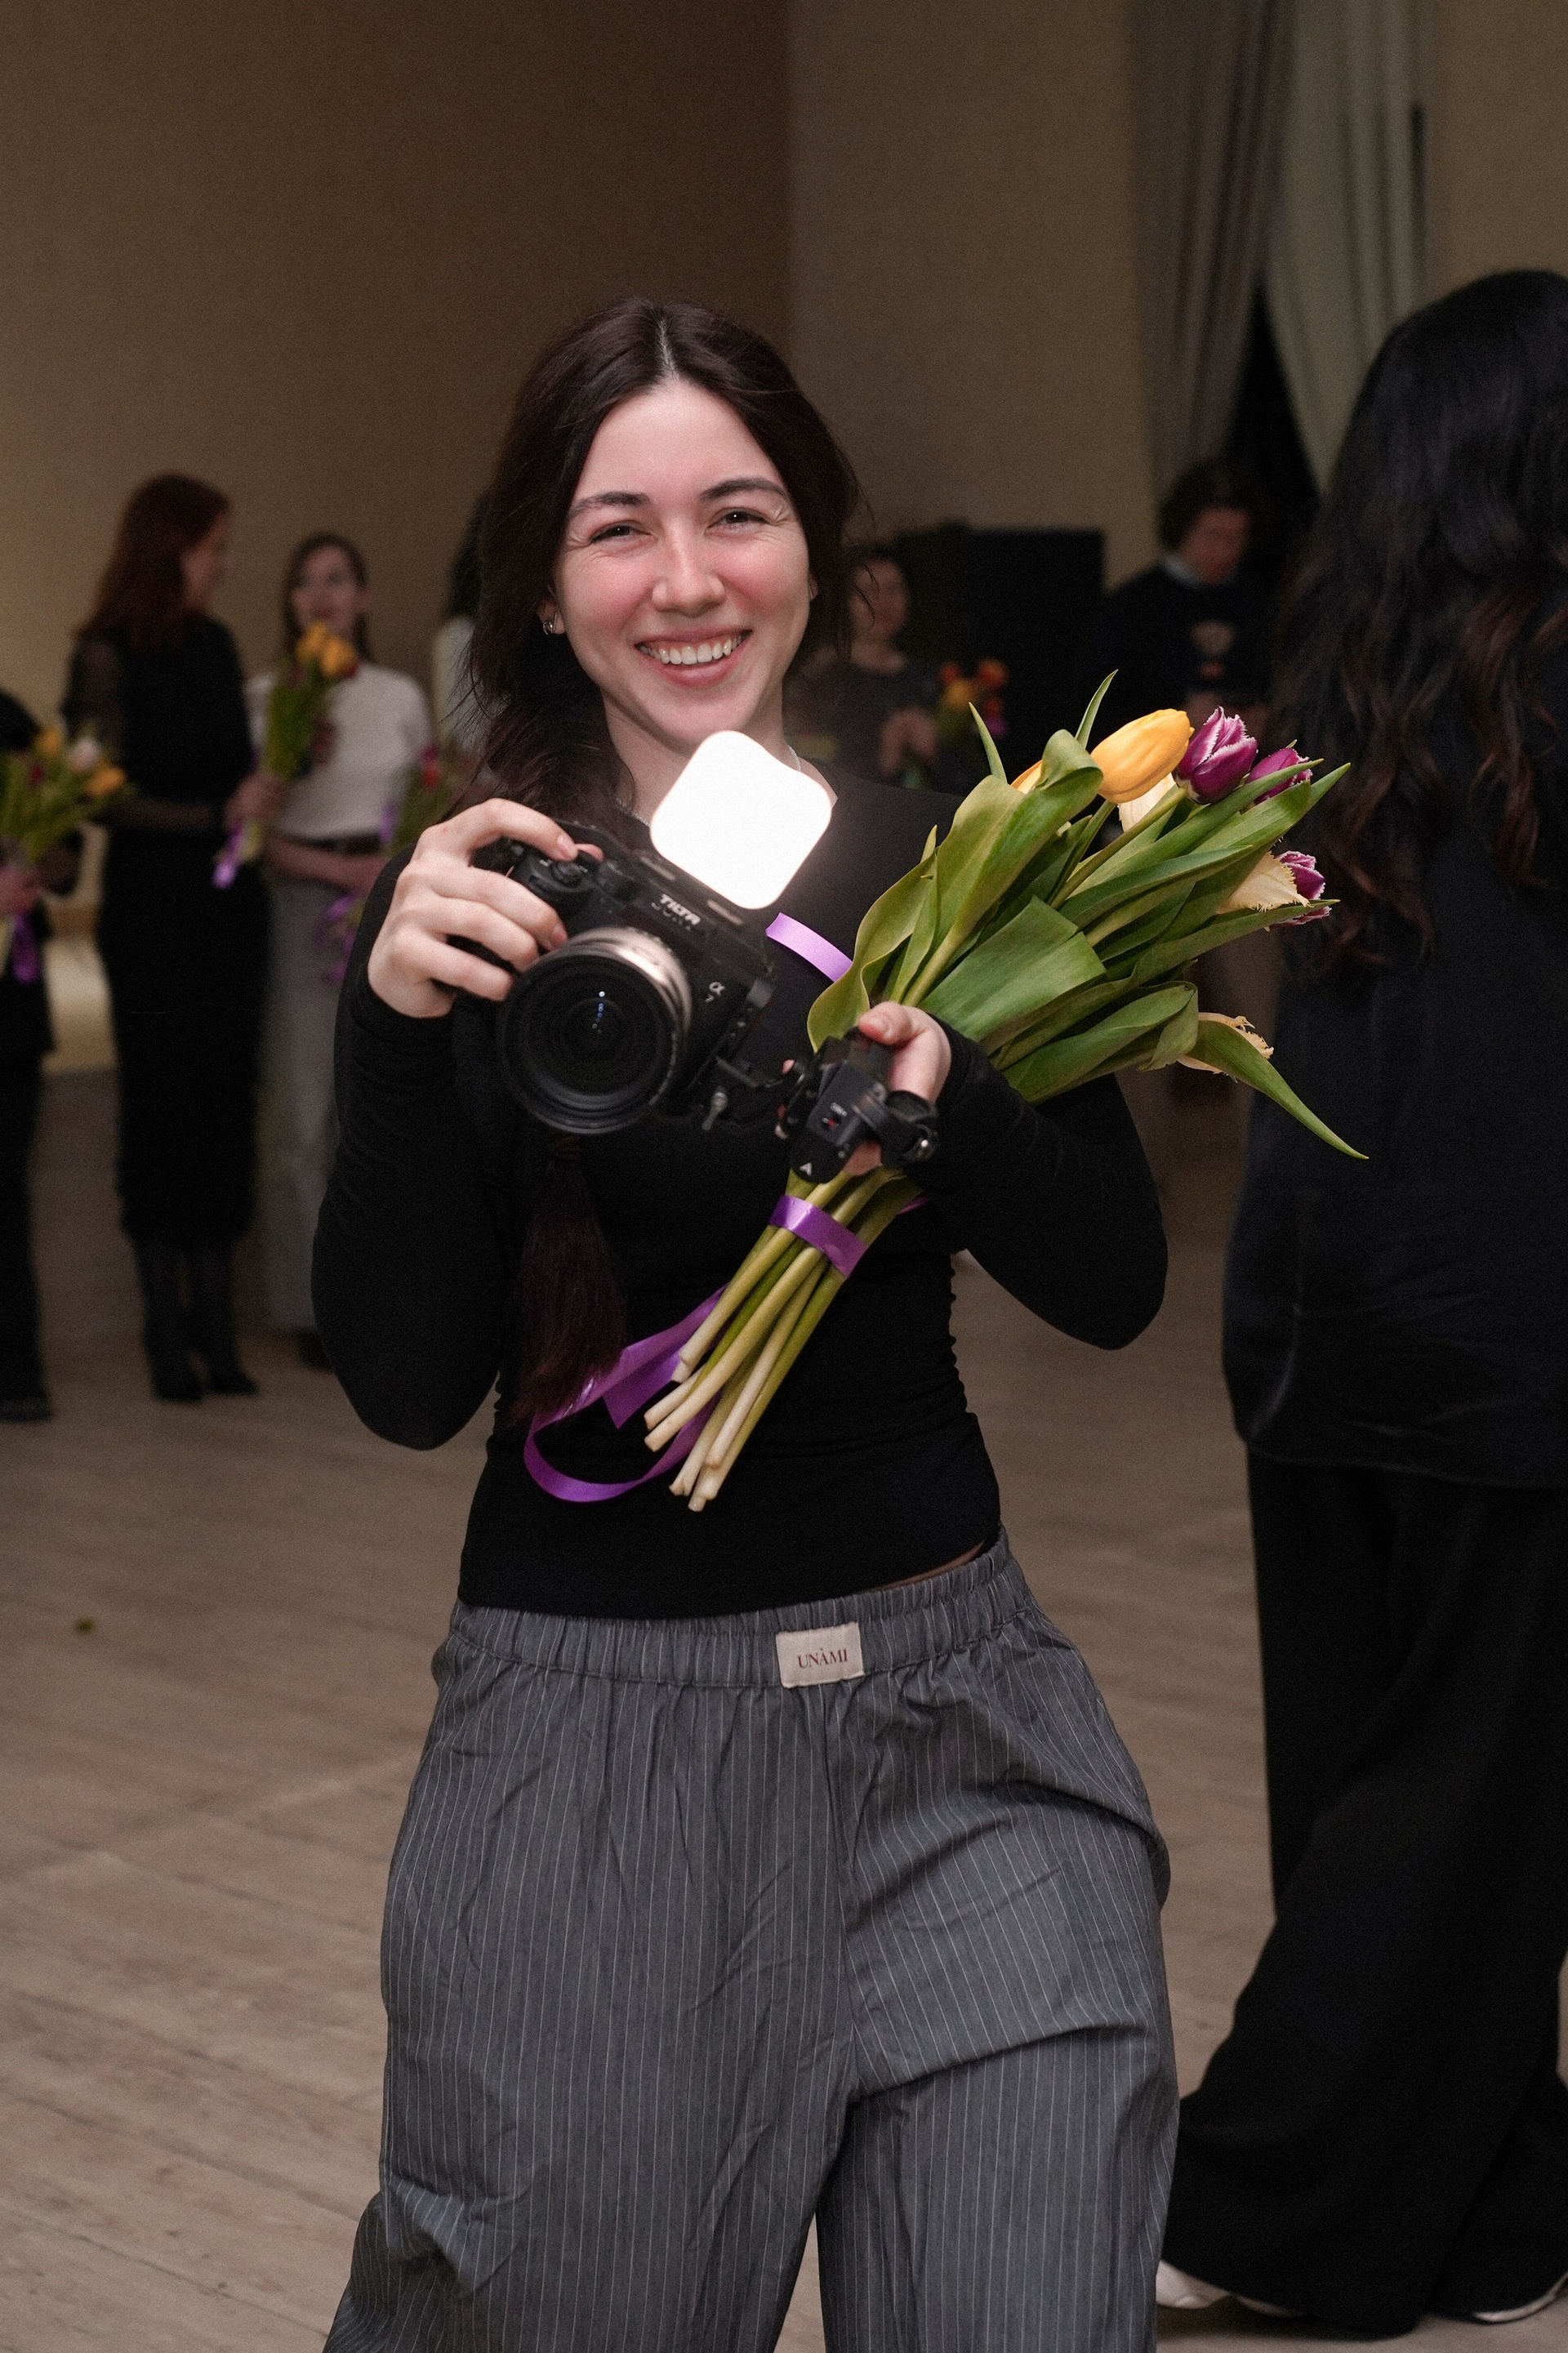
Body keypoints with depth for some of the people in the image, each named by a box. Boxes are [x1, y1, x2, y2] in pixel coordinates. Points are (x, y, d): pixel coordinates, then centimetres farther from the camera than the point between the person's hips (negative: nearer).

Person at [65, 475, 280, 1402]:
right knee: (163, 1106, 1)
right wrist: (219, 815, -14)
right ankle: (169, 1333, 9)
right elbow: (112, 799, -10)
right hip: (153, 908, -5)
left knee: (226, 1104, 5)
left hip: (229, 905, 5)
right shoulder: (108, 655, -8)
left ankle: (216, 1326, 12)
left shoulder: (217, 646, 10)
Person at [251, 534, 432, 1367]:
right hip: (303, 907, -2)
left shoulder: (400, 696, 10)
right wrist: (342, 871, -12)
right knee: (306, 1113, -1)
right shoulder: (265, 698, 1)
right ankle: (313, 1306, 7)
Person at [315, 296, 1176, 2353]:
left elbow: (1116, 1285, -1)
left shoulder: (942, 858, 1)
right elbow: (408, 1388, -10)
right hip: (594, 1736, -2)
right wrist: (403, 1030, -25)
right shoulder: (474, 911, -5)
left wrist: (943, 1102, -21)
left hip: (956, 1713, 2)